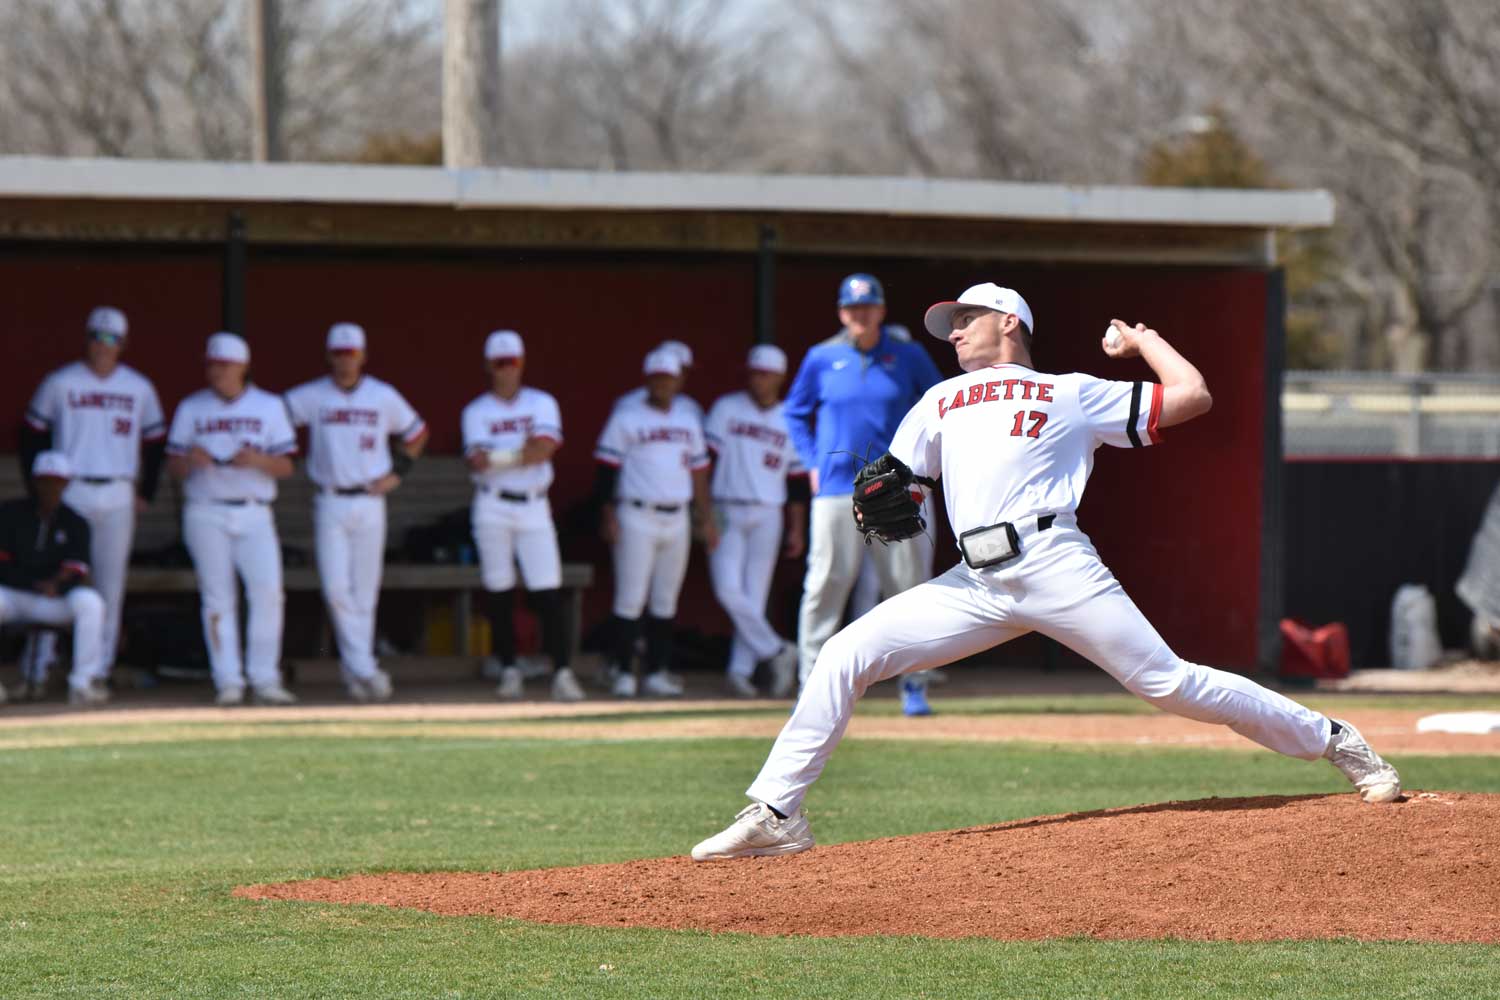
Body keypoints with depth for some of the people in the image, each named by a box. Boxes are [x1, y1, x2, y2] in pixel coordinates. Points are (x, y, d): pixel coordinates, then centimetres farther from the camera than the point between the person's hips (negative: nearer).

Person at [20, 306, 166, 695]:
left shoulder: (139, 389, 8)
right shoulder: (59, 383, 1)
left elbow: (156, 442, 15)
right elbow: (32, 434, 6)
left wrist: (146, 493, 8)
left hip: (117, 498, 2)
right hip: (69, 494, -2)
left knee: (110, 585, 2)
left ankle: (100, 668, 8)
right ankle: (38, 666, -3)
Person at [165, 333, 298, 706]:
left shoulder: (270, 407, 9)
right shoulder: (191, 409, 10)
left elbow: (285, 467, 5)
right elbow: (174, 468, 7)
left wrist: (258, 460, -15)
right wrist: (191, 461, -16)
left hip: (254, 514, 0)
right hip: (206, 515, 0)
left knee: (268, 592, -11)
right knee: (218, 598, -4)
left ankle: (265, 680, -5)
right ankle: (228, 682, -2)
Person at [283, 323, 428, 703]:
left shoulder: (384, 397, 5)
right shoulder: (311, 397, 1)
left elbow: (417, 433, 17)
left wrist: (397, 473, 6)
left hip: (369, 502, 1)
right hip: (330, 504, -1)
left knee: (365, 591, 4)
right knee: (336, 589, -12)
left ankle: (355, 671, 13)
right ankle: (364, 669, -10)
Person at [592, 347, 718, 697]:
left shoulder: (689, 420, 14)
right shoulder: (626, 419, -2)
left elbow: (698, 471, 19)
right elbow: (607, 468, -5)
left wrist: (706, 519, 15)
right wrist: (608, 516, -12)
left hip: (677, 520, 5)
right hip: (637, 518, -5)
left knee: (666, 600, 7)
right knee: (631, 598, -9)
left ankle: (657, 672, 12)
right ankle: (622, 672, -5)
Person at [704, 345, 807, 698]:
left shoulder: (790, 422, 9)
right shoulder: (726, 409, 3)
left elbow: (798, 480, 12)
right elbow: (705, 458, -3)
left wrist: (797, 529, 8)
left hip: (767, 518, 2)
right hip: (725, 514, -2)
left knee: (754, 595, 0)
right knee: (728, 589, -15)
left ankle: (741, 669, 3)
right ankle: (777, 651, -6)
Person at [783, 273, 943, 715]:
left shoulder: (908, 356, 4)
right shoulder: (822, 359, 4)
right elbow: (796, 412, 17)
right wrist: (812, 463, 6)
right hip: (837, 489, -1)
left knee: (908, 586, 1)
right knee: (826, 583, -6)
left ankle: (914, 686, 10)